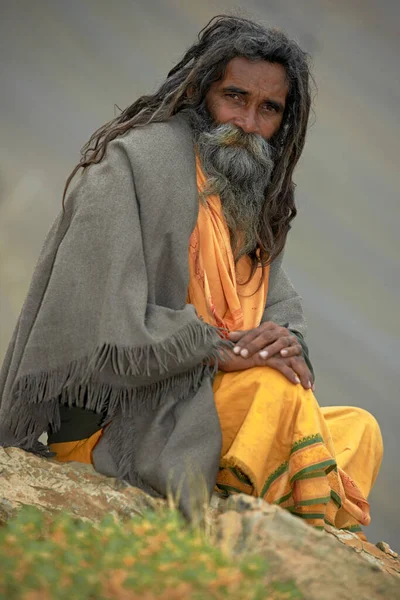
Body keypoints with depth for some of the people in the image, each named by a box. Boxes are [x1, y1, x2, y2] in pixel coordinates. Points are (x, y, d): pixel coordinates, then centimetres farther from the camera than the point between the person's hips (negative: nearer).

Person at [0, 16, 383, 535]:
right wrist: (220, 347, -23)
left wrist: (286, 340, -13)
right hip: (111, 412, -9)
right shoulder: (133, 161, -12)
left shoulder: (253, 191, 16)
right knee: (276, 393, -29)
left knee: (361, 429, -3)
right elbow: (103, 316, -21)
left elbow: (279, 303, 13)